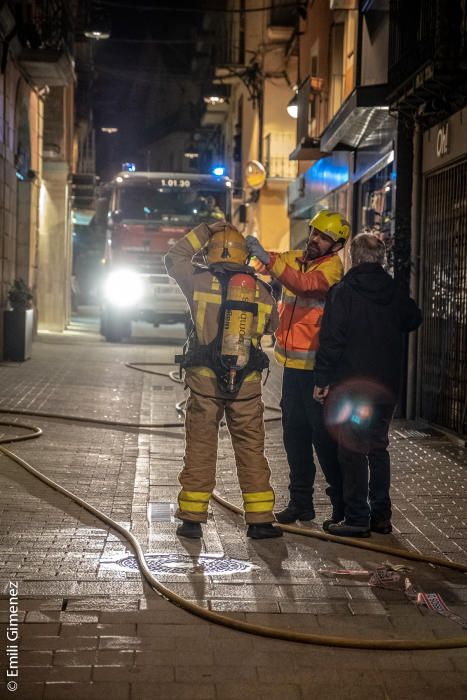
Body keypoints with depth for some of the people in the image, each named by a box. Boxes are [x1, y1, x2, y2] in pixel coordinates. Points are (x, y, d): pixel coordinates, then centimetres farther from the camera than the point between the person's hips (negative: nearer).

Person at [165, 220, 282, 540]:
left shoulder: (200, 280, -2)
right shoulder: (261, 290, 4)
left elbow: (174, 258, 15)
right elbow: (271, 325, 18)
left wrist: (204, 231, 21)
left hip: (204, 379, -1)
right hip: (247, 382, 1)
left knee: (200, 447, 7)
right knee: (251, 448, 8)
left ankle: (192, 518, 10)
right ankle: (260, 519, 10)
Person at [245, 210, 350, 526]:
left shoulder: (332, 267, -11)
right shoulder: (296, 258, 11)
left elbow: (304, 284, -28)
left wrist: (269, 259, -36)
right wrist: (251, 248, -18)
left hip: (317, 366, -7)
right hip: (293, 363, 7)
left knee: (323, 433, -6)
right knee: (295, 432, 11)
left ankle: (342, 500, 7)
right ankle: (301, 501, 21)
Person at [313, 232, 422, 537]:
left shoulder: (343, 293, -11)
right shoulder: (396, 292, 4)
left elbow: (331, 340, -14)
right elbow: (414, 319, 22)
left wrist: (322, 380, -9)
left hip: (350, 386, -5)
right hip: (387, 386, 5)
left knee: (353, 452, -1)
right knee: (378, 449, 15)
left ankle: (357, 518, 0)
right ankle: (381, 515, 18)